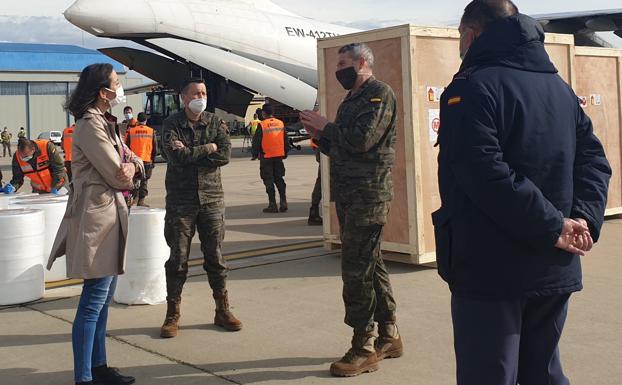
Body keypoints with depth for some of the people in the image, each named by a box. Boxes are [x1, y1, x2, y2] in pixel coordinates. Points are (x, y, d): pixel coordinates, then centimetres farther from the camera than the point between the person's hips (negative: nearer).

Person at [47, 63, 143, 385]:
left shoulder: (103, 123, 17)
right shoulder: (90, 126, -15)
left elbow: (133, 160, 15)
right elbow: (119, 178, -17)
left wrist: (131, 165, -7)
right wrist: (127, 171, 4)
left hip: (109, 217, 10)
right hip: (98, 217, -10)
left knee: (103, 298, 15)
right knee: (93, 302, -7)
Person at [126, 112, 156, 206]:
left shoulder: (131, 131, -1)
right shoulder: (151, 131, 0)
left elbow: (127, 146, 3)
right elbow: (154, 148, 4)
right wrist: (153, 160, 13)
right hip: (147, 160, 0)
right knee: (144, 181, 5)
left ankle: (132, 199, 10)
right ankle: (141, 200, 3)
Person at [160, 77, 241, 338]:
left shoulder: (215, 123, 5)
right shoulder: (172, 124, -2)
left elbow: (225, 155, -10)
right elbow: (176, 156, -19)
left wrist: (190, 153, -13)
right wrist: (208, 148, -10)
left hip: (211, 198, 2)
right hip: (180, 201, -2)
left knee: (215, 257, 8)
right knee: (178, 258, 3)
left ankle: (222, 311, 19)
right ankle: (172, 315, 14)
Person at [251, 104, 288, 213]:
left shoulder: (261, 125, -11)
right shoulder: (281, 123, 4)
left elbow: (256, 142, -8)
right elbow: (285, 140, 11)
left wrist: (255, 154, 4)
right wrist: (285, 153, 21)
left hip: (266, 157, -4)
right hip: (279, 156, 4)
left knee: (269, 181, 2)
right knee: (279, 179, 14)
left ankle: (272, 205, 2)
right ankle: (283, 202, 8)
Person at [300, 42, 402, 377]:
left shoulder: (379, 93, -8)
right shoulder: (351, 100, 21)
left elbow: (362, 139, -22)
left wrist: (327, 126, -9)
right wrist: (319, 133, 6)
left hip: (368, 195, -10)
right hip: (349, 195, 10)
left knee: (357, 269, -8)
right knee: (371, 264, 14)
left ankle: (364, 349, -1)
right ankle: (388, 336, 25)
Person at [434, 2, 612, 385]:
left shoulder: (472, 87, -11)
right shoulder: (560, 87, 14)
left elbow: (488, 175, -23)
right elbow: (594, 159, 8)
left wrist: (553, 227, -19)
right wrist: (584, 219, -5)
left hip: (491, 271, -7)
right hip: (555, 269, 7)